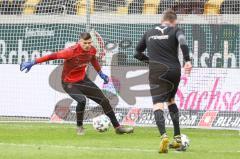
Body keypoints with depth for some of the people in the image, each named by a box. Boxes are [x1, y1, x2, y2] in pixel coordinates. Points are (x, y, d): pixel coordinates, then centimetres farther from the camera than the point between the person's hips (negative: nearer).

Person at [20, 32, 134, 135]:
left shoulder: (92, 50, -9)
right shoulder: (72, 51, -29)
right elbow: (53, 56, -28)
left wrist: (100, 73, 23)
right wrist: (32, 63, -30)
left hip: (83, 79, 6)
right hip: (69, 83, -6)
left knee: (104, 101, 4)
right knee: (82, 100, -31)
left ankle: (117, 127, 19)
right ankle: (79, 127, -5)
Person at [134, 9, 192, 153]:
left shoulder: (149, 33, 18)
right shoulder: (175, 30, 9)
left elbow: (137, 54, 26)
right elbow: (182, 41, -15)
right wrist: (187, 60, -19)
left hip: (157, 72, -1)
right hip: (174, 70, 1)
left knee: (158, 104, -12)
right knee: (171, 100, 25)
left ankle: (164, 136, -39)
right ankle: (178, 139, 25)